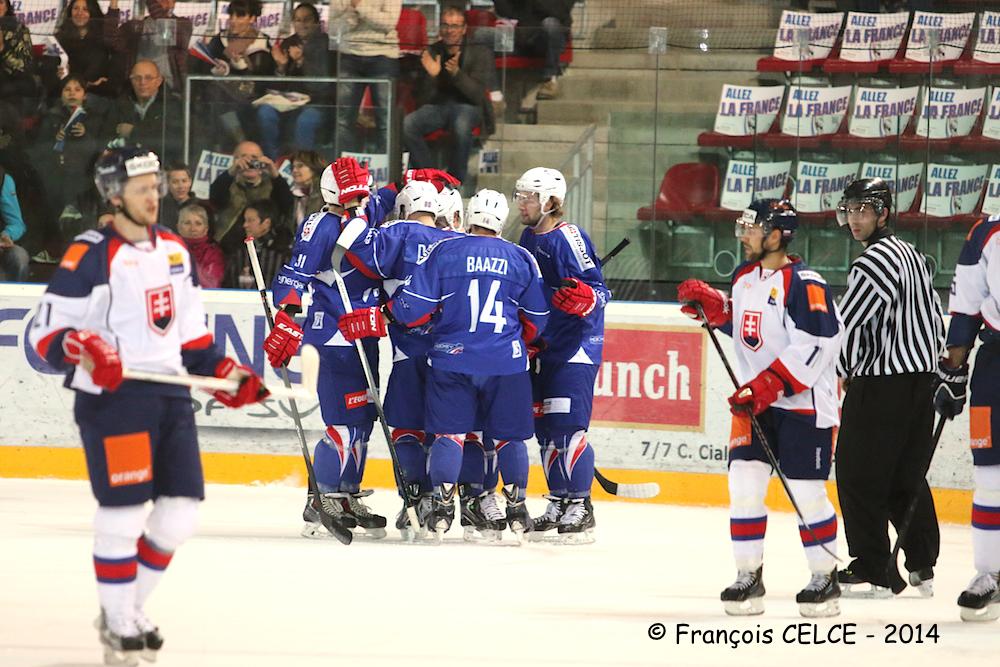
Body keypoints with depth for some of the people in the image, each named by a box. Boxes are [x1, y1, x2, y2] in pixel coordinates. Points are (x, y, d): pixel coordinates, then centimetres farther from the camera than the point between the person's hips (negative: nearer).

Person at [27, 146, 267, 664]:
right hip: (111, 395, -7)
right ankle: (118, 625, 6)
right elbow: (45, 332, -11)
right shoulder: (90, 256, -9)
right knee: (124, 512, -8)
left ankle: (131, 608, 22)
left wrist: (224, 374, 16)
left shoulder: (173, 250, 14)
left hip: (169, 394, 7)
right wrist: (83, 350, -28)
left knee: (180, 510, 5)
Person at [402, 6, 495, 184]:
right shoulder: (431, 52, 4)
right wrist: (431, 76, -18)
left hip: (467, 105, -3)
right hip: (438, 106, 3)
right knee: (406, 124, -26)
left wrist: (457, 73, -29)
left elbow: (477, 94, -13)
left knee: (461, 125, -40)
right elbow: (425, 97, 3)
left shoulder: (480, 53, -4)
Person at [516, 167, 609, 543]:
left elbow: (599, 290, -18)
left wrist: (585, 298, -37)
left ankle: (580, 508, -10)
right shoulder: (529, 238, 12)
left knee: (567, 427, -14)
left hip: (575, 346, -9)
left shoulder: (568, 238, -14)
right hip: (541, 347, 9)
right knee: (545, 429, 9)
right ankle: (558, 505, 17)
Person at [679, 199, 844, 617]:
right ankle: (748, 576, 5)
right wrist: (712, 306, 9)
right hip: (754, 400, 7)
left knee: (806, 491, -3)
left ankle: (825, 578, 10)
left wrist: (767, 386, -25)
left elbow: (815, 347, -22)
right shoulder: (745, 278, 10)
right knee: (744, 482, -2)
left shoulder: (803, 284, -16)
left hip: (803, 403, -7)